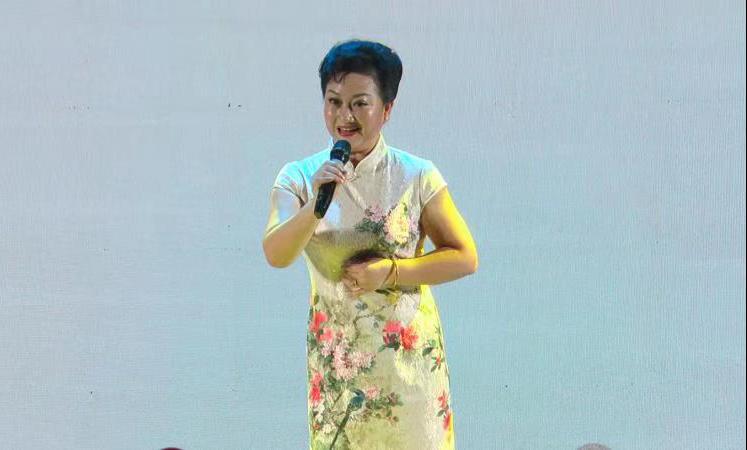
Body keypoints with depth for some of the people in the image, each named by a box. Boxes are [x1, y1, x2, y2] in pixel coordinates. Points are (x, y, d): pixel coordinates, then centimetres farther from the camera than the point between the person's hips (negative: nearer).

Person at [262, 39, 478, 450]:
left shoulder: (417, 176, -7)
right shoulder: (299, 177, -5)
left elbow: (465, 258, -5)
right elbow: (276, 255, -17)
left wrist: (390, 272, -16)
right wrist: (317, 205, -32)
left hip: (409, 351, -1)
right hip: (336, 353, 1)